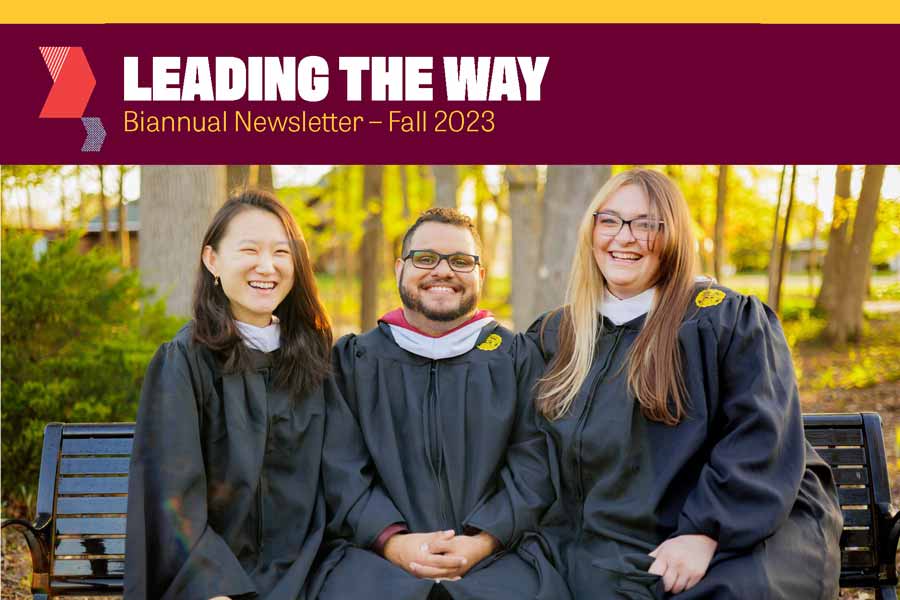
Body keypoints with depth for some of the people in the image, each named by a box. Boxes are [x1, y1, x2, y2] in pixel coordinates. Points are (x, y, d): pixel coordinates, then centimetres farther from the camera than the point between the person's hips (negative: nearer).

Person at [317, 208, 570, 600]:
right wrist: (392, 542, -12)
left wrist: (483, 542, -11)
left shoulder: (519, 358, 11)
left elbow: (534, 464, 3)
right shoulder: (354, 359, 11)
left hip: (497, 556, 1)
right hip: (380, 555, 0)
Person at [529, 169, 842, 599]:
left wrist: (704, 532, -18)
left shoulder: (731, 319, -1)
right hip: (614, 544, 3)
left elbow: (763, 439, -10)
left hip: (742, 527, -3)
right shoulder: (555, 335, 12)